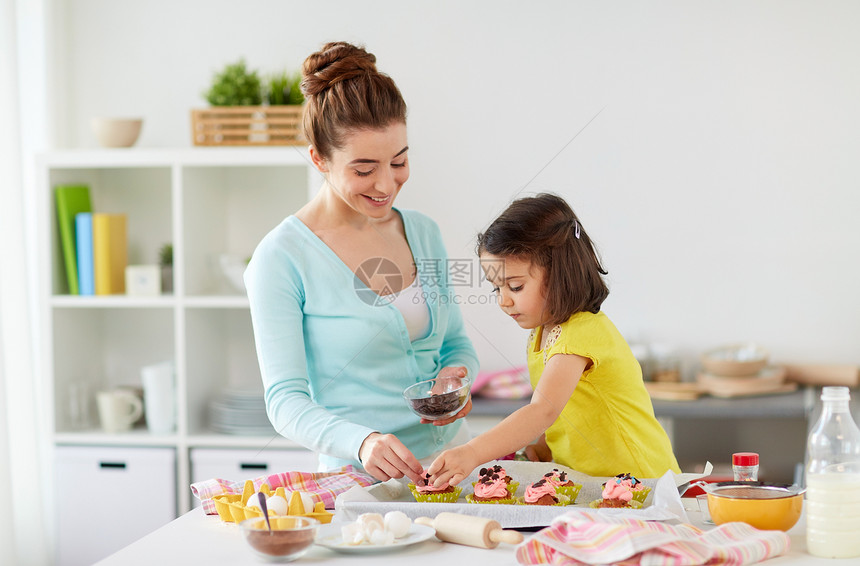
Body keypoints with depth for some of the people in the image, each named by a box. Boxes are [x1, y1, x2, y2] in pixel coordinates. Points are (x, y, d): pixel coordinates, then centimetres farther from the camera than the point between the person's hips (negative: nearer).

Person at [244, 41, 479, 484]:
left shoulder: (423, 233, 9)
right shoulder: (281, 258, -9)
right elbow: (286, 402, -11)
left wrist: (456, 375, -3)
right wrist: (361, 442, -29)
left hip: (450, 459, 5)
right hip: (360, 479, -5)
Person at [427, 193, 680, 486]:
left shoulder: (582, 333, -18)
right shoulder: (541, 334, 10)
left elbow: (544, 411, -32)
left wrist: (472, 453, -41)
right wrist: (541, 448, 1)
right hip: (585, 483, 8)